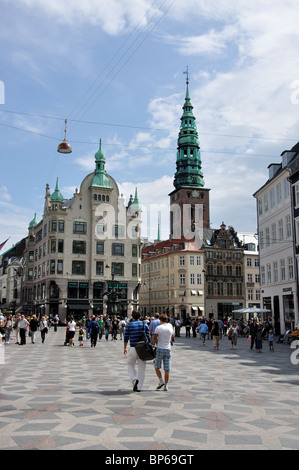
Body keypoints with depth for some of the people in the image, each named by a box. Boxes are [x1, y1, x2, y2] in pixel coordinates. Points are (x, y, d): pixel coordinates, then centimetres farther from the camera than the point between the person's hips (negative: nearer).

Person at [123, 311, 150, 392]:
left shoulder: (129, 325, 0)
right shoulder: (144, 324, 5)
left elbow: (126, 338, 3)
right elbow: (148, 337, 5)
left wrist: (125, 348, 14)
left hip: (133, 348, -2)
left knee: (130, 365, 17)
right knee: (141, 367, 9)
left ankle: (135, 379, -6)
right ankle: (139, 387, 10)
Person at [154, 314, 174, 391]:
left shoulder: (158, 328, -9)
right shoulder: (170, 327, 2)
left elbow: (155, 339, -4)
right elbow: (171, 338, 12)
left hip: (160, 348, -3)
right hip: (168, 349, 3)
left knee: (157, 367, 13)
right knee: (167, 369, 5)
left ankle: (161, 381, 1)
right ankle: (166, 385, 5)